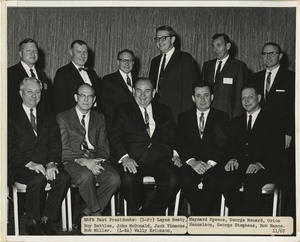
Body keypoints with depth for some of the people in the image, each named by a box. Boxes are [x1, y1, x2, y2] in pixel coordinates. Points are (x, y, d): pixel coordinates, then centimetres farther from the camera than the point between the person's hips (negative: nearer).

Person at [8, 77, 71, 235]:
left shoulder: (48, 117, 18)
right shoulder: (12, 118, 6)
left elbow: (55, 143, 8)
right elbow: (10, 148, -5)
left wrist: (52, 163, -12)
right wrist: (29, 163, -19)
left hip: (46, 164, 4)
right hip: (20, 167, -4)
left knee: (64, 178, -26)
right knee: (37, 179, -34)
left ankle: (45, 220, -15)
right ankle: (32, 222, -15)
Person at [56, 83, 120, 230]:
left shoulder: (99, 118, 19)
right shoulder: (63, 118, 5)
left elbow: (103, 146, 13)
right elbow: (63, 149, -5)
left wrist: (99, 161, -10)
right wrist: (83, 161, -20)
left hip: (94, 159, 4)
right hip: (72, 161, -4)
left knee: (114, 178, -26)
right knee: (86, 175, -37)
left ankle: (85, 216, -13)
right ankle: (97, 215, -17)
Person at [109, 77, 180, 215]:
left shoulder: (165, 111, 22)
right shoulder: (123, 110, 14)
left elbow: (173, 137, 20)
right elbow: (115, 136, 3)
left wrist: (175, 154, -1)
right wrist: (124, 157, -15)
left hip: (160, 159, 2)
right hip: (134, 160, -2)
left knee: (173, 180, -27)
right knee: (128, 180, -32)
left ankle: (153, 213, -8)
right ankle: (139, 213, -8)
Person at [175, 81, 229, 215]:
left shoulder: (222, 117, 13)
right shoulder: (184, 117, 17)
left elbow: (223, 145, 1)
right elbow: (179, 144, 6)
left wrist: (210, 163, -16)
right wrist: (192, 161, -13)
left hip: (214, 163, -1)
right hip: (191, 163, 1)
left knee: (213, 179, -34)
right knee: (186, 179, -31)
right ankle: (204, 217, -18)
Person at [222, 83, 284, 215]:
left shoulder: (272, 120, 8)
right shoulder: (236, 122, 24)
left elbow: (277, 150, -2)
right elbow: (232, 146, 17)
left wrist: (260, 164, -18)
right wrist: (233, 159, -7)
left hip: (264, 169, -3)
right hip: (240, 167, 4)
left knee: (251, 182, -36)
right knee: (226, 182, -29)